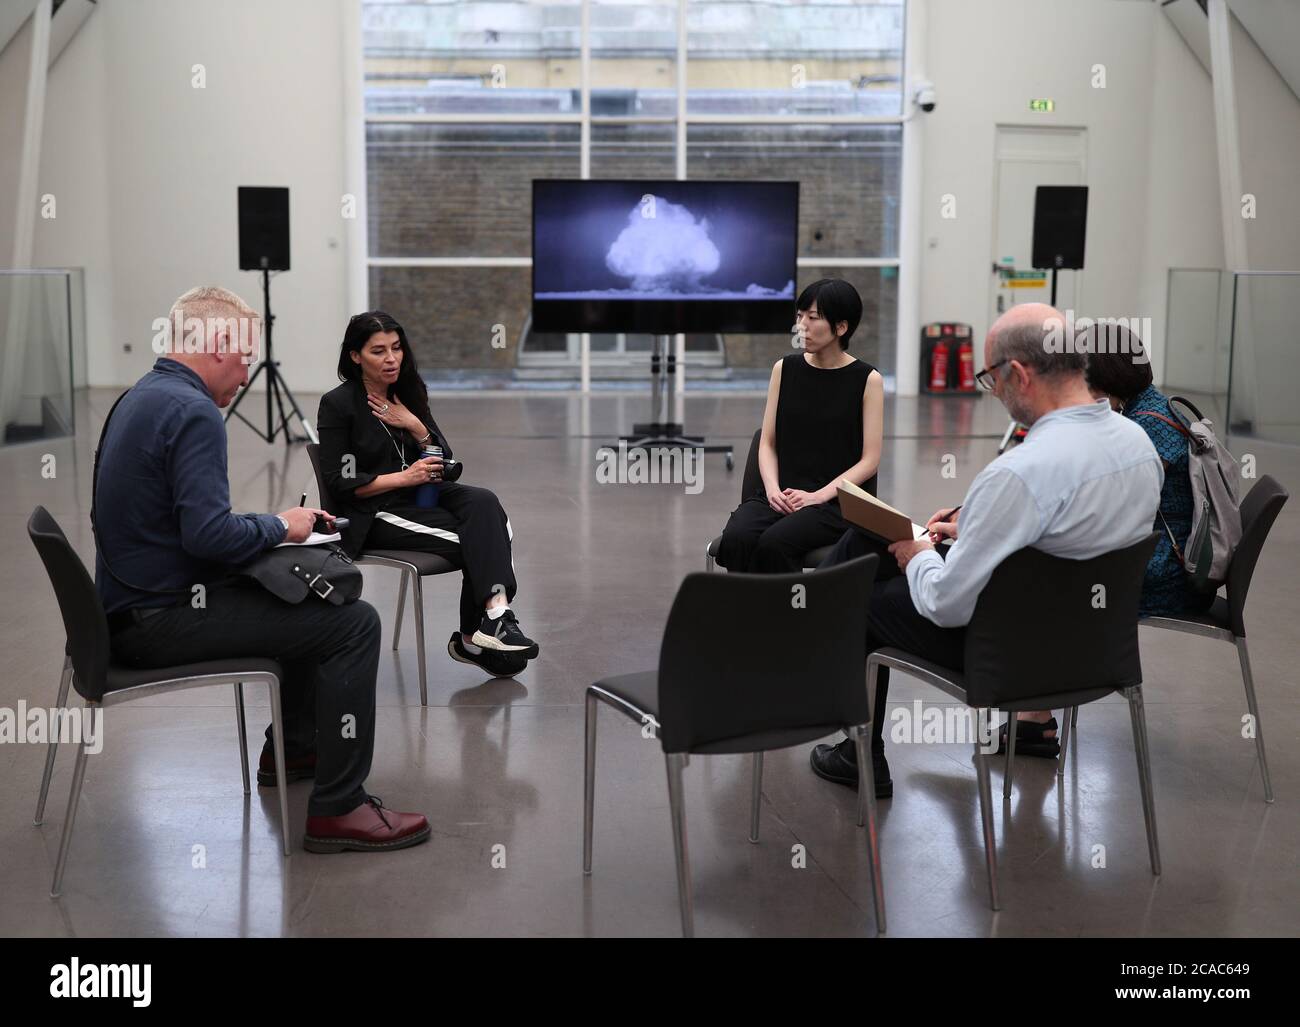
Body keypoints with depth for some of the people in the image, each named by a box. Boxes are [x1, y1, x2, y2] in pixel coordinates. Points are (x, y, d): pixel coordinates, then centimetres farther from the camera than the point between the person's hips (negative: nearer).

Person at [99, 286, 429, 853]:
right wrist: (279, 526, -10)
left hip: (130, 605, 10)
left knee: (313, 590, 25)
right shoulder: (193, 412, -20)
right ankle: (337, 808, -9)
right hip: (161, 620, -10)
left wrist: (282, 523, 11)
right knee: (354, 623, -11)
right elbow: (208, 534, -28)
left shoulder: (141, 397, 12)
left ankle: (293, 746, 37)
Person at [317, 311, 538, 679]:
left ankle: (494, 616, -34)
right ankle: (476, 639, -20)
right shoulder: (337, 405, -6)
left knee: (484, 503, -27)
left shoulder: (408, 395, 11)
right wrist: (404, 477, -19)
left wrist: (415, 427, -9)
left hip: (422, 494, 6)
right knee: (476, 538, -25)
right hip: (373, 513, -6)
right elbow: (341, 483, -11)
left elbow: (447, 466, 8)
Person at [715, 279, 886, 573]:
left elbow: (869, 460, -3)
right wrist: (773, 488, -9)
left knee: (774, 543, -32)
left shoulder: (867, 379, 0)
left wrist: (817, 496, -14)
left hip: (837, 500, -3)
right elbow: (768, 442, 10)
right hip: (781, 494, 3)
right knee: (735, 540, -29)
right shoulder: (785, 369, 10)